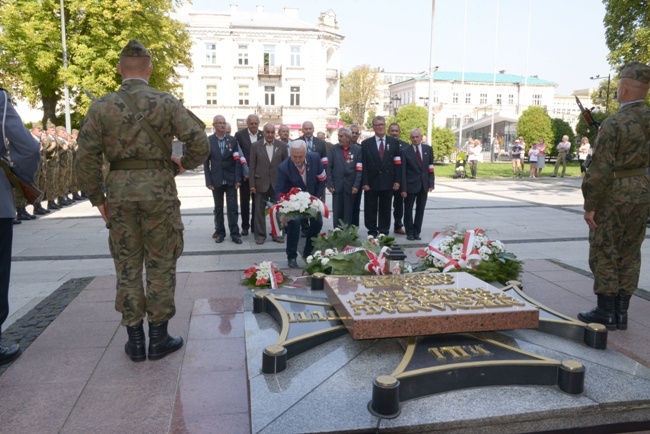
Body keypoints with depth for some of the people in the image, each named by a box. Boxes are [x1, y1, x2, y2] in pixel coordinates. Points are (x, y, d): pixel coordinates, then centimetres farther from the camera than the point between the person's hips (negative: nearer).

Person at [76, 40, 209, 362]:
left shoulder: (101, 106, 2)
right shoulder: (167, 103, -2)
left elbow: (86, 157, -1)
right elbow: (199, 143, -9)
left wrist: (97, 198, 8)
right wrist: (185, 163, 10)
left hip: (119, 191, 2)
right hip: (158, 188, -1)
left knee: (127, 266, 11)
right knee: (160, 265, 8)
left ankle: (135, 340, 19)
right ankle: (158, 338, 16)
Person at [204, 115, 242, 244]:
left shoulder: (233, 140, 3)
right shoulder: (208, 141, 1)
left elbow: (237, 161, -1)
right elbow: (206, 163, 0)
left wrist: (238, 179, -8)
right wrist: (208, 181, -6)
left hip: (231, 180, 0)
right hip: (216, 180, 0)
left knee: (232, 207, 1)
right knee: (218, 208, 9)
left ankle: (234, 233, 7)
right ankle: (220, 232, 19)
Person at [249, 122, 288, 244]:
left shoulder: (282, 146, 1)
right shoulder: (256, 146, 0)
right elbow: (252, 166, 0)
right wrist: (252, 184, -4)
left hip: (277, 184, 0)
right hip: (261, 183, 0)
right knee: (259, 210, 5)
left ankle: (277, 233, 20)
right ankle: (260, 234, 15)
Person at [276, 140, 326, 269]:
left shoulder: (315, 158, -23)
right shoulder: (283, 168, -30)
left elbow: (322, 178, -8)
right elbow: (279, 190, -27)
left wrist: (317, 197, -9)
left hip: (312, 197, 4)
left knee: (317, 222, 2)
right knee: (294, 223, -19)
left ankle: (308, 253, 21)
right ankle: (291, 257, -3)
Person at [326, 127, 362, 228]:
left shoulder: (357, 149, 2)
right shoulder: (333, 149, 6)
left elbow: (359, 169, -3)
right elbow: (329, 167, 2)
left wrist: (356, 185, -10)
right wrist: (330, 184, -6)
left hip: (350, 186, -1)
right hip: (337, 185, 1)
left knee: (348, 212, 6)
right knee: (337, 212, 4)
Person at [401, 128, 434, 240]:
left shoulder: (428, 149, 6)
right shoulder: (405, 151, -4)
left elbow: (431, 168, 8)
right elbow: (403, 171, -7)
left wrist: (431, 184, -1)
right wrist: (403, 188, -12)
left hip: (424, 185, 3)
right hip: (411, 185, -3)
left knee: (420, 210, 8)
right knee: (408, 210, 5)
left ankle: (417, 232, 18)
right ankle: (409, 233, 17)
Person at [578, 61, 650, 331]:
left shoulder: (614, 124, -18)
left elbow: (601, 169, -19)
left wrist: (589, 205, -12)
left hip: (614, 195, -7)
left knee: (603, 253, 4)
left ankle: (606, 313, 11)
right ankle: (621, 312, 21)